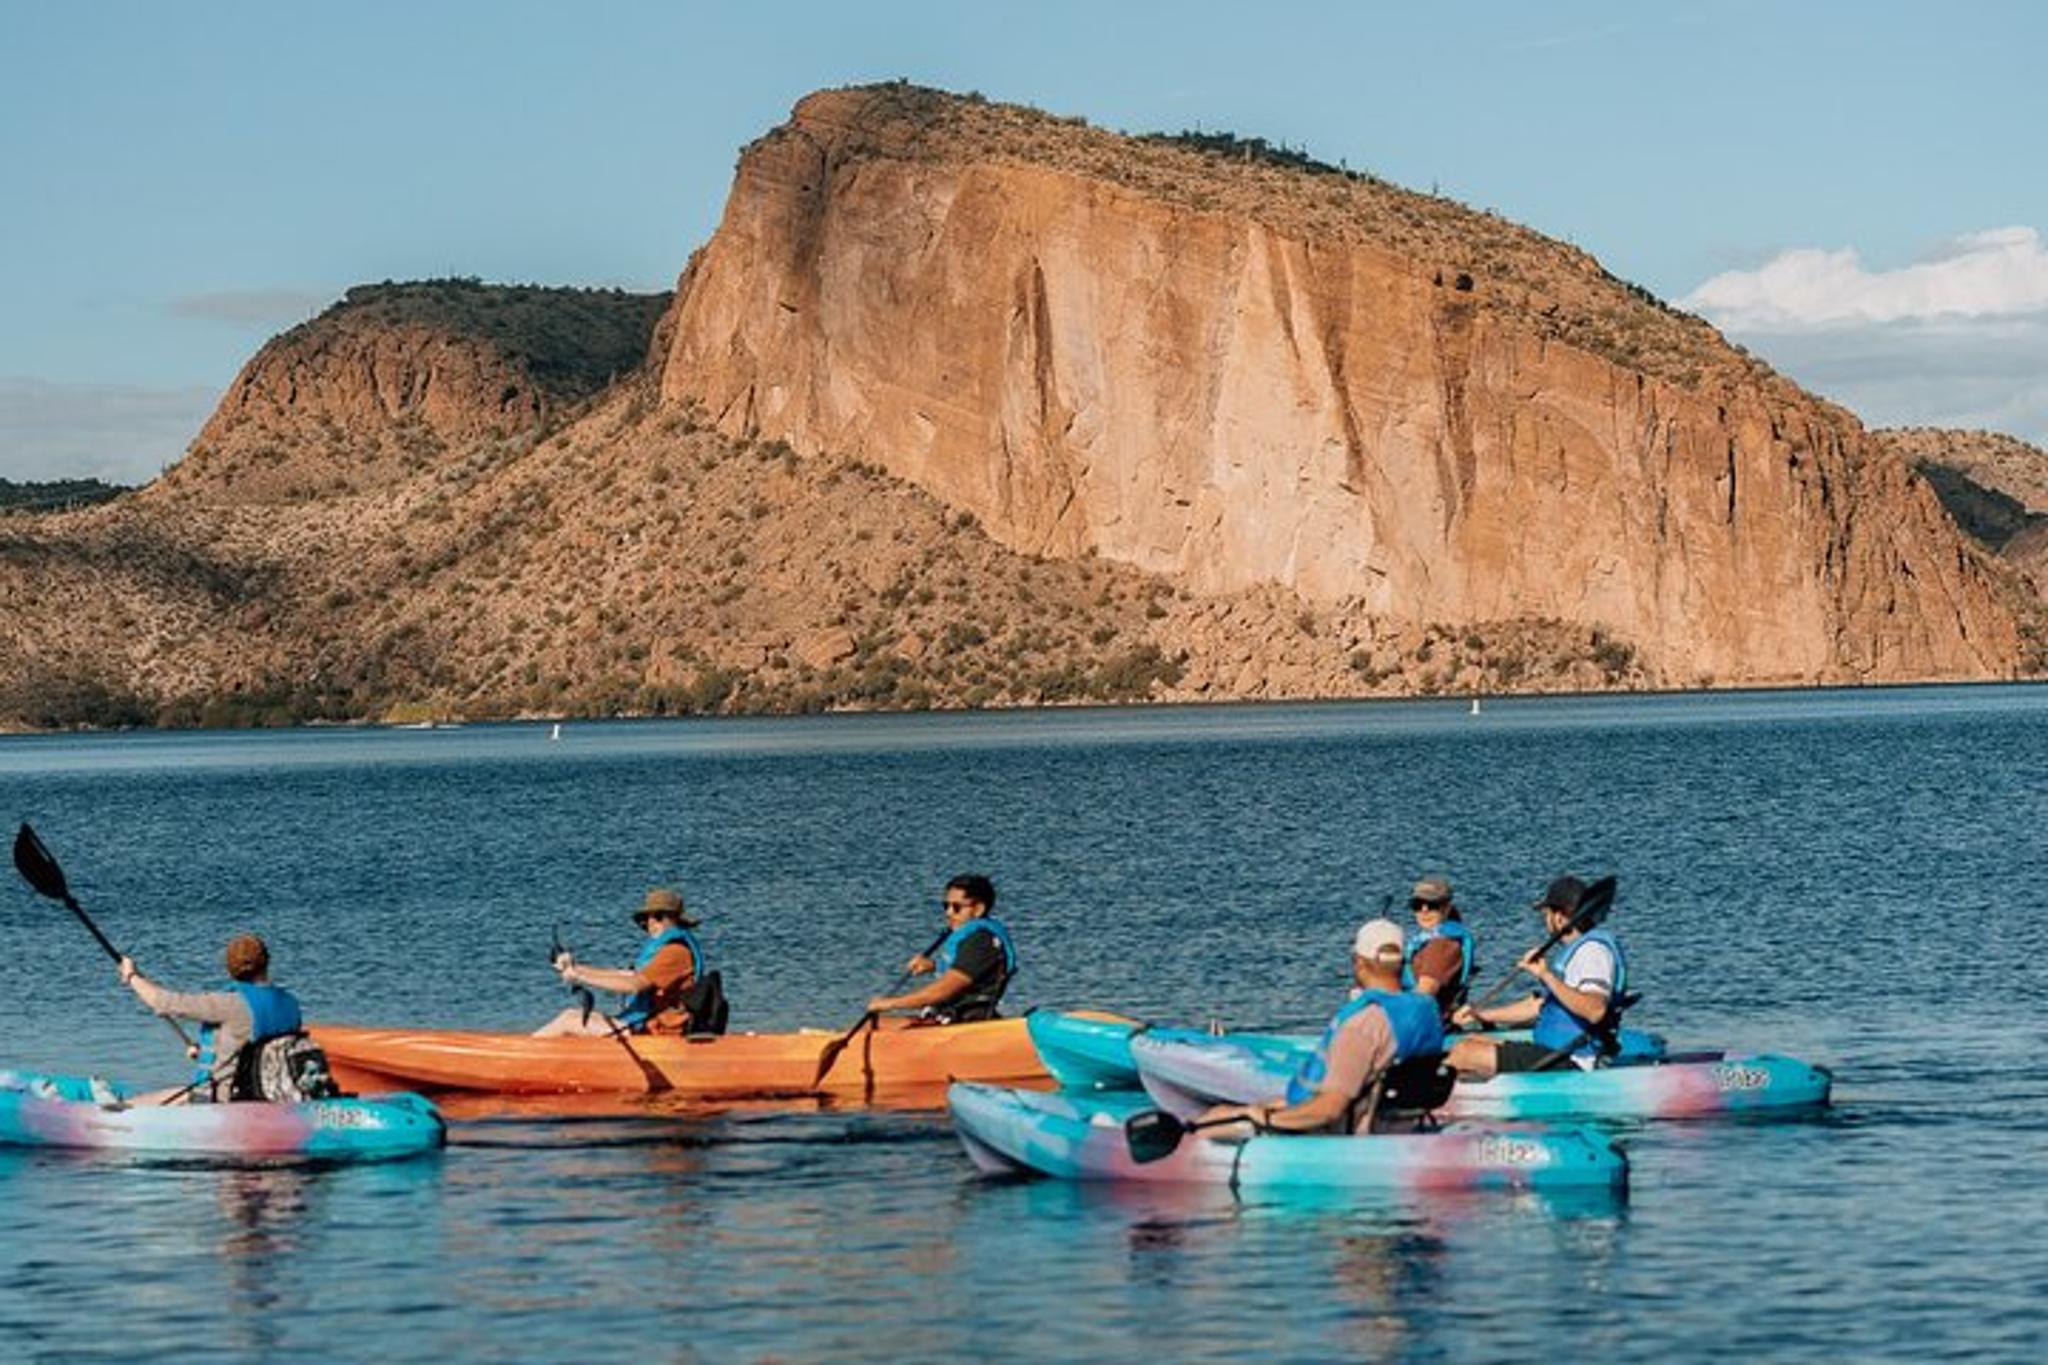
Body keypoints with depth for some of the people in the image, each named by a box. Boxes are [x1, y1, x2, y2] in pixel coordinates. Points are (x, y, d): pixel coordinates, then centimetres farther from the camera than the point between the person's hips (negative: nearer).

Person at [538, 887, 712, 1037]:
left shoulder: (676, 952, -18)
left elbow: (633, 985, -26)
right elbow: (625, 975, 17)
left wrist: (581, 977, -20)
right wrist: (576, 968, 10)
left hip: (655, 1031, -10)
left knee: (569, 1022, -6)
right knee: (573, 1014, 13)